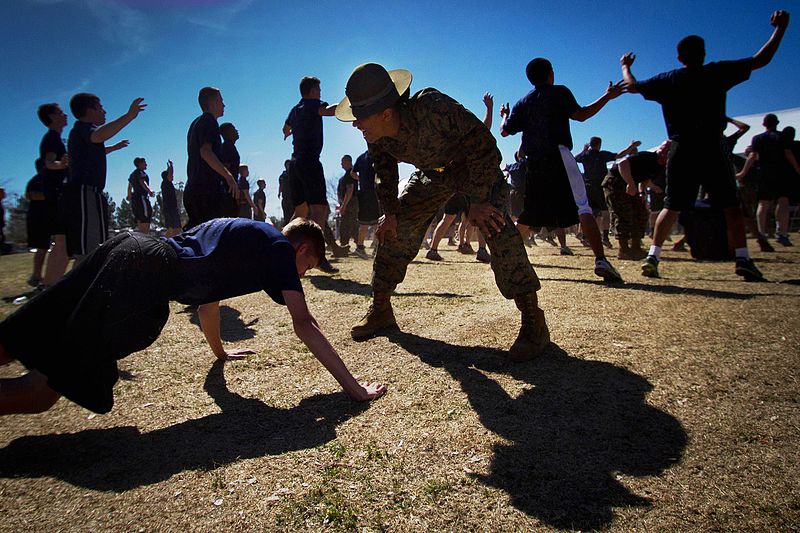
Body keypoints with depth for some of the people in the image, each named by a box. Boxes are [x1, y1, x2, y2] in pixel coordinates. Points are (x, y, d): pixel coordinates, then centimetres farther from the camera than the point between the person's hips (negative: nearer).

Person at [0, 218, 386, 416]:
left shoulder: (245, 234, 29)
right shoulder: (281, 249, 6)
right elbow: (304, 325, -3)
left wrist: (220, 351, 54)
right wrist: (352, 386, 0)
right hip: (147, 275, -9)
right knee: (43, 390, -7)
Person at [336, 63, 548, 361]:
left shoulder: (433, 108, -39)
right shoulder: (374, 134, -19)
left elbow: (482, 145, -33)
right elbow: (384, 171, 1)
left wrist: (477, 201, -33)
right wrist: (390, 212, -5)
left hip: (476, 168, -6)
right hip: (433, 175, 6)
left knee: (495, 226, -28)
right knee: (394, 231, -1)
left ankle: (533, 322, -21)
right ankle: (380, 311, 14)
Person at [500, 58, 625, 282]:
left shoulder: (522, 103, 18)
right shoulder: (559, 92, 7)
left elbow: (505, 131, 16)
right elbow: (580, 115, -4)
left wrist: (505, 116, 37)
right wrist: (607, 96, 7)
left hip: (533, 162, 5)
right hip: (558, 156, -5)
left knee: (528, 213, 13)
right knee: (582, 207, -11)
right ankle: (600, 259, -22)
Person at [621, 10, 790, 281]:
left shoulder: (667, 80, 6)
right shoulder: (718, 73, 2)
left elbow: (632, 86, 16)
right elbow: (761, 60, 8)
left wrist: (625, 66, 34)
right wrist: (780, 28, 21)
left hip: (681, 152, 2)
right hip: (712, 151, -1)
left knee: (671, 208, 8)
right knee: (731, 206, 6)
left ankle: (652, 256, -2)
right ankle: (743, 260, 1)